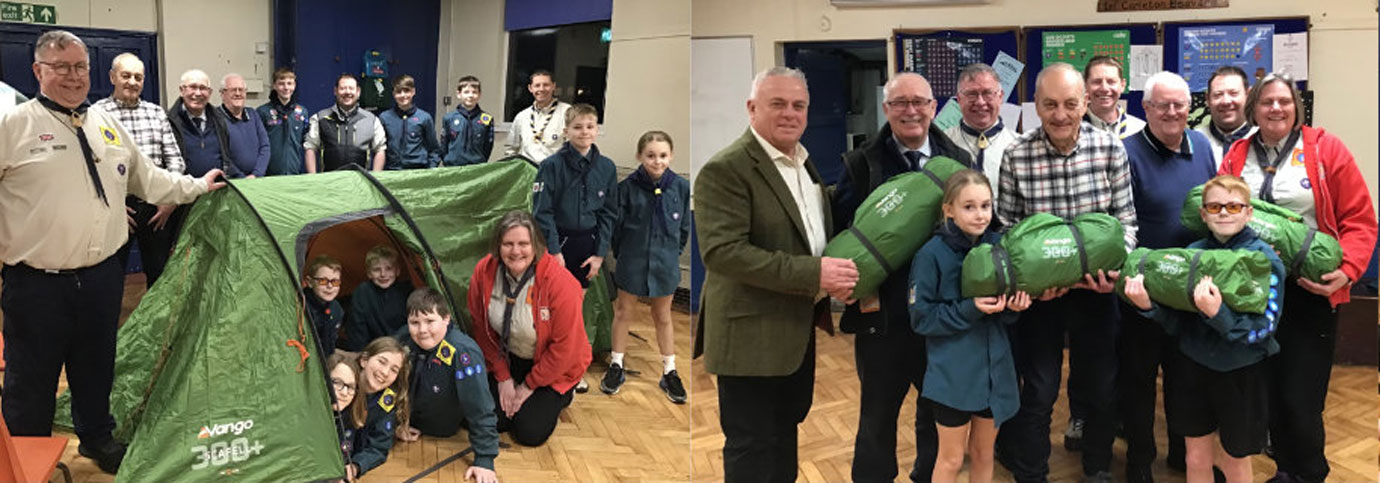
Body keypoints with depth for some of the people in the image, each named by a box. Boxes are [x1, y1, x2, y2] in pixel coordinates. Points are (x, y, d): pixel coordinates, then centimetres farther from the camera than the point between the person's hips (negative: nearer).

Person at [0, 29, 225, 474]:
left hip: (101, 277, 5)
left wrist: (196, 186, 20)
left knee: (96, 369, 20)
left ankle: (97, 439, 38)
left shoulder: (107, 125, 11)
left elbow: (147, 178, 21)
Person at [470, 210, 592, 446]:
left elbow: (564, 346, -21)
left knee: (530, 433, -11)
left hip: (553, 367, -4)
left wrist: (529, 386, -13)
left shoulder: (560, 282, -29)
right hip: (508, 360, 4)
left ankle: (560, 397, 18)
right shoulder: (484, 271, -16)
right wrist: (503, 376, -3)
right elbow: (481, 328, -3)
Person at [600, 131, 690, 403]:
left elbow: (684, 227, 2)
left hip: (665, 263, 1)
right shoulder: (627, 186, -13)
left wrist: (673, 253, 1)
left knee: (663, 317, 15)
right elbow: (617, 224, -4)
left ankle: (669, 372, 26)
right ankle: (616, 366, 29)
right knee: (624, 313, 14)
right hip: (632, 261, -1)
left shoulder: (680, 187, -9)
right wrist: (622, 254, -1)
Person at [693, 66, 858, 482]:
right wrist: (813, 274, -27)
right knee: (753, 449, 3)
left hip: (800, 331, 8)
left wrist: (840, 276, -1)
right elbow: (721, 251, -25)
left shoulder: (806, 163, 11)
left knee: (786, 437, 22)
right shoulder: (724, 170, -16)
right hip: (751, 335, -8)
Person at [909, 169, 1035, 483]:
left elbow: (1006, 316, 9)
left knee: (983, 455, 18)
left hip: (994, 369, 4)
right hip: (953, 373, -4)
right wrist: (970, 309, -23)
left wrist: (1014, 307, -14)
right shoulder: (932, 254, -15)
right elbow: (921, 318, -13)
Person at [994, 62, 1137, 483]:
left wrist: (1114, 267, -19)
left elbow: (1125, 219, -3)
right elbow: (1007, 228, -5)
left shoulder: (1111, 149, -8)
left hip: (1096, 286, 2)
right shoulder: (1015, 156, -11)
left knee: (1103, 386, 15)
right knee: (1038, 392, 8)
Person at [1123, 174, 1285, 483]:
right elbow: (1177, 323, -2)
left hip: (1241, 373, -3)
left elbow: (1263, 330, -19)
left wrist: (1217, 313, -35)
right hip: (1194, 368, 3)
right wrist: (1148, 305, -22)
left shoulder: (1265, 259, -11)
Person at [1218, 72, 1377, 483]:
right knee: (1267, 387, 12)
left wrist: (1345, 270, -17)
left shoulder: (1326, 149, -2)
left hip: (1311, 290, -3)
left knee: (1299, 395, -3)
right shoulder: (1236, 156, 7)